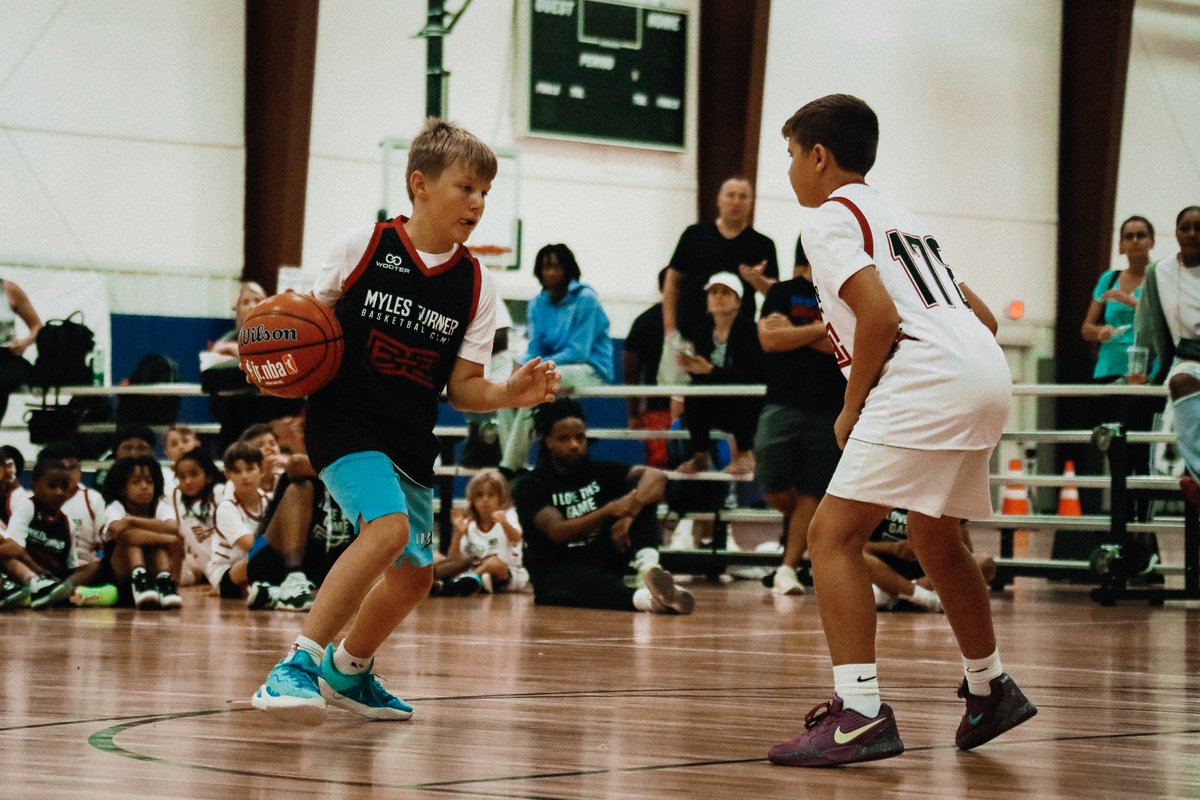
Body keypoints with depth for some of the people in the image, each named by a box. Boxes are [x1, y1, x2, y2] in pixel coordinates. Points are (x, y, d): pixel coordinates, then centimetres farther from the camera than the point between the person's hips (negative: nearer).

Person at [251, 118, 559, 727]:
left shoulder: (475, 285, 2)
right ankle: (297, 666, -26)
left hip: (410, 441, 6)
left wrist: (511, 394, -17)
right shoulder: (363, 246, -7)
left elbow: (463, 389, 2)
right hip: (344, 421, -6)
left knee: (415, 573, 14)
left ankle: (348, 671, 41)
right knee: (389, 527, -29)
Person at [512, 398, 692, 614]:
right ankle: (643, 598, -71)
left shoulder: (600, 471, 7)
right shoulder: (529, 487, -5)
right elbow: (558, 532, -22)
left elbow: (657, 476, -9)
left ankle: (648, 566, -37)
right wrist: (610, 511, -35)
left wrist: (629, 514, -29)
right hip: (557, 577, -5)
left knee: (642, 490, -12)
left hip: (605, 563, 5)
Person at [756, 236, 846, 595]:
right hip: (782, 403, -1)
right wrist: (821, 329, -11)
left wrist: (794, 333, -11)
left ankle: (788, 568, 3)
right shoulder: (782, 292, 6)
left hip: (829, 410, 1)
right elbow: (769, 339, -9)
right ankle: (799, 522, 23)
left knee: (811, 494, -2)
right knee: (773, 487, -9)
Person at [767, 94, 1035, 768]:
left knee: (833, 533, -10)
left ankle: (860, 714, -21)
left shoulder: (831, 216, 2)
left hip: (927, 379, -9)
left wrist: (852, 408, -3)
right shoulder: (900, 219, 28)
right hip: (988, 377, 9)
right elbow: (984, 318, 27)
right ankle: (990, 691, 38)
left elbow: (880, 315, -14)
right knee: (935, 536, 28)